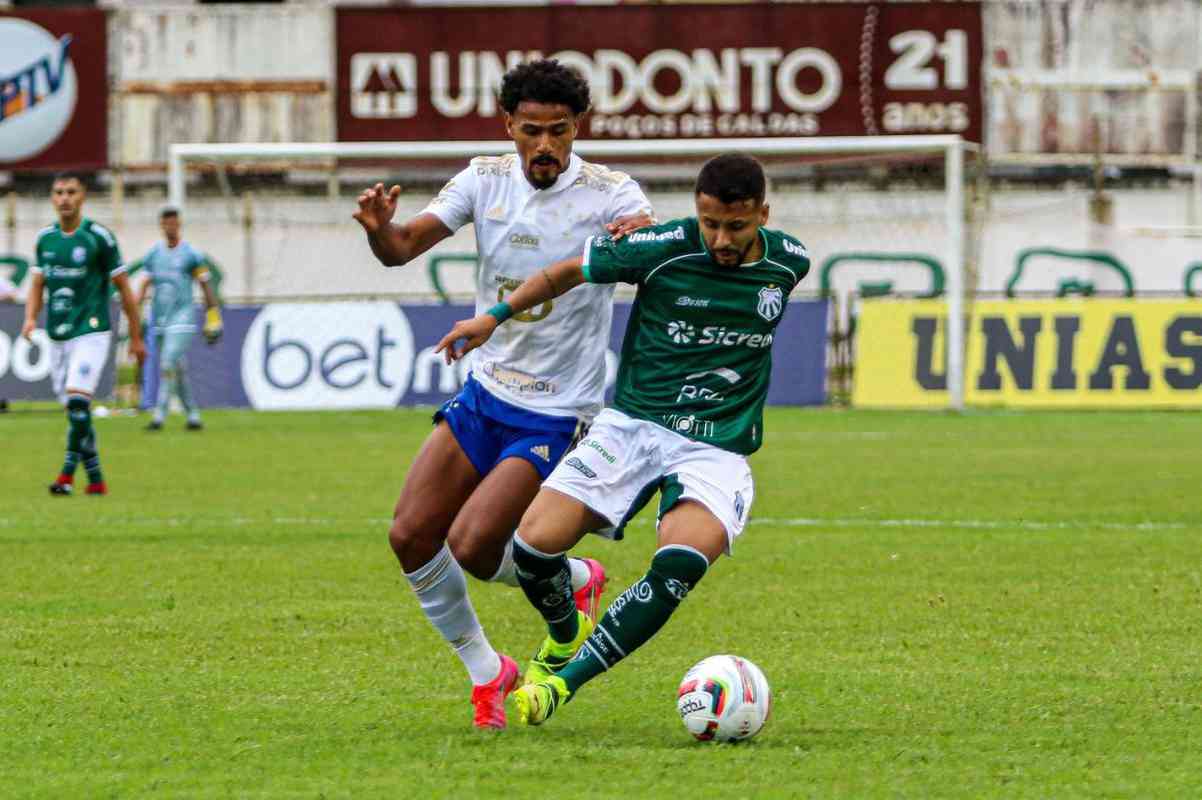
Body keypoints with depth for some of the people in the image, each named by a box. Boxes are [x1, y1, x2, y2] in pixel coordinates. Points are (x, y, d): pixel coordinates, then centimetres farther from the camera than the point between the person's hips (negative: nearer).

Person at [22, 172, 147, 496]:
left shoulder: (98, 237, -7)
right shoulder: (45, 238, 8)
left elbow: (124, 289, -1)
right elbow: (37, 285, 14)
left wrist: (136, 338, 2)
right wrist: (31, 318, -6)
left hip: (91, 333, -6)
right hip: (57, 336, 6)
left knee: (77, 400, -21)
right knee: (75, 409, 7)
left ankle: (68, 473, -15)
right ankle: (96, 479, 17)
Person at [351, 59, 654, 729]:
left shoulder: (609, 194, -13)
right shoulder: (486, 179, -1)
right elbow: (404, 247, -3)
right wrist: (380, 229, -27)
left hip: (557, 415, -5)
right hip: (484, 395, 5)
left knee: (471, 548, -18)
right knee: (410, 535, -3)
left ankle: (574, 582, 14)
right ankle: (487, 673, 16)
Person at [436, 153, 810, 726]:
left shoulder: (788, 262, -2)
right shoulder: (663, 248, -10)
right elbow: (572, 270, 6)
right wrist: (496, 317, 5)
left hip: (717, 448, 0)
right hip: (633, 422, 0)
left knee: (680, 563, -30)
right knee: (535, 544, -15)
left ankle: (563, 684, -21)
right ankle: (565, 636, 20)